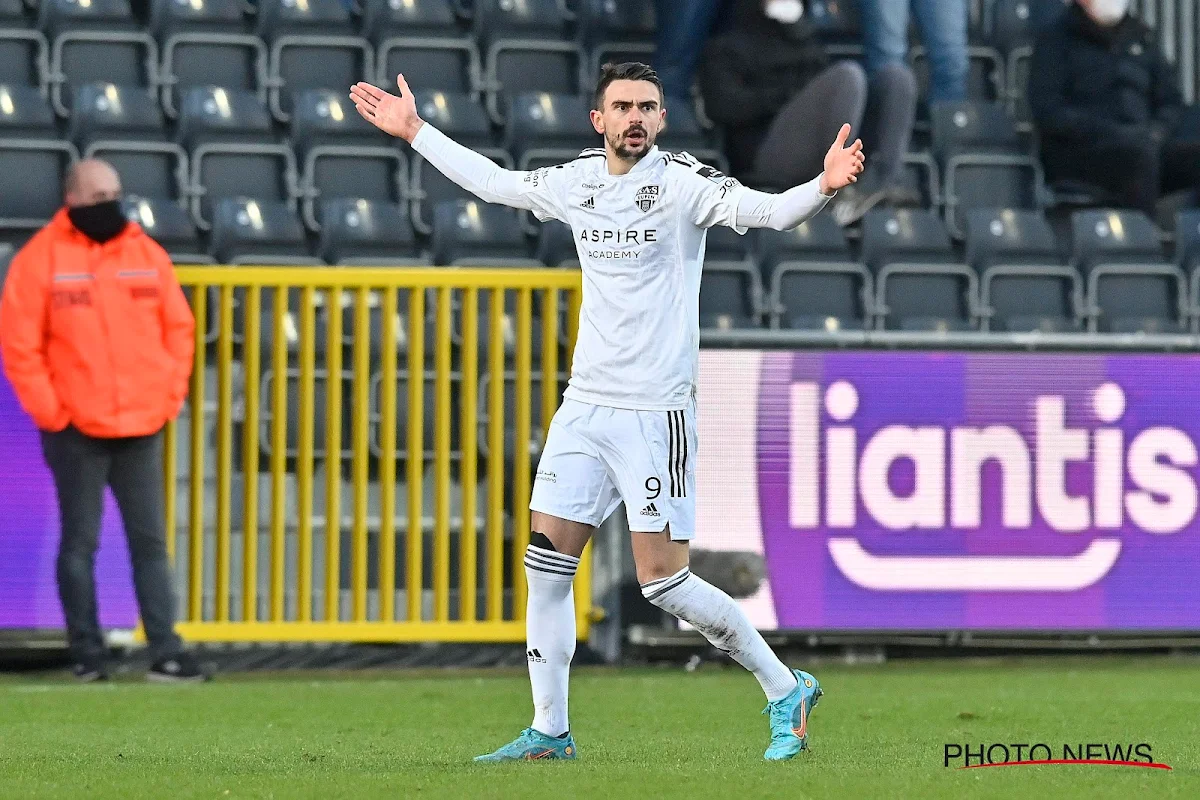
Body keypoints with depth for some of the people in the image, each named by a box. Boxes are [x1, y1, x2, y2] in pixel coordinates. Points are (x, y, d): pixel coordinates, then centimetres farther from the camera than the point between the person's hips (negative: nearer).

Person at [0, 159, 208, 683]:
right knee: (80, 542, 2)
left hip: (142, 427, 3)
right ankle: (87, 654, 7)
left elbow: (178, 329, 13)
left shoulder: (147, 255, 8)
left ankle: (166, 654, 2)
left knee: (150, 542, 3)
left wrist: (170, 396, 4)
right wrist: (49, 410, -10)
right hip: (76, 431, -3)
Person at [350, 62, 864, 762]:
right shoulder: (575, 182, 8)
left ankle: (786, 691, 6)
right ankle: (551, 731, 12)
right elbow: (494, 183, 26)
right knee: (545, 564, 2)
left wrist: (825, 187, -43)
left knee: (663, 581, -9)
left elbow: (772, 211, -23)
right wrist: (415, 131, 30)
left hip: (657, 411, -6)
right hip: (585, 407, 6)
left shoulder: (683, 182, -9)